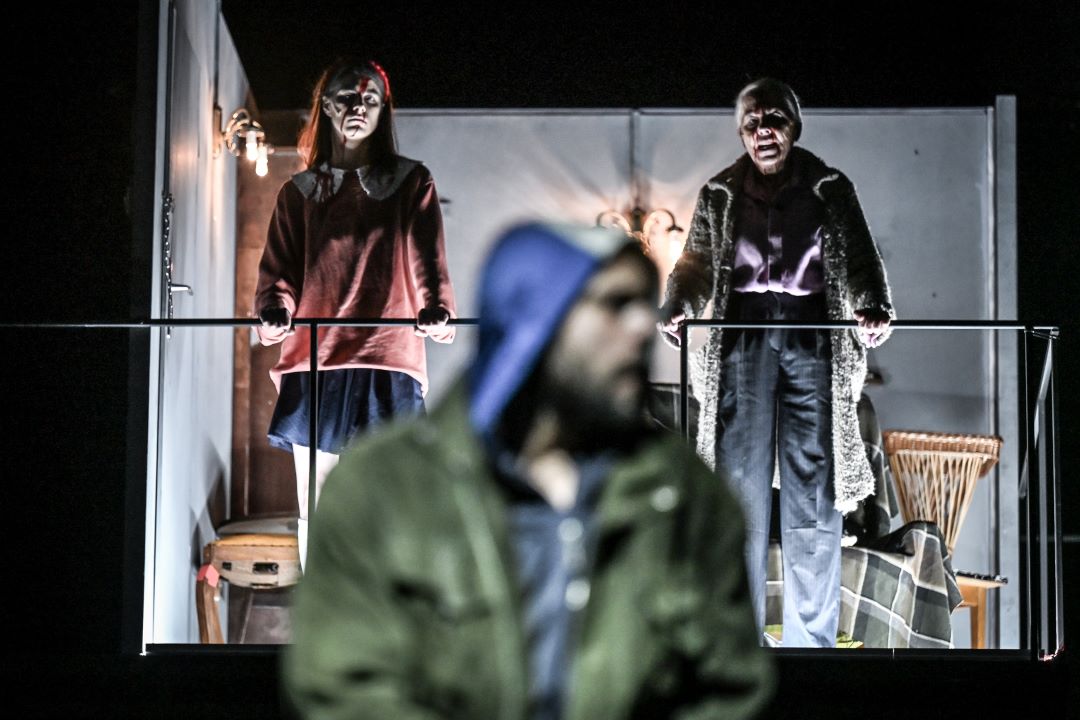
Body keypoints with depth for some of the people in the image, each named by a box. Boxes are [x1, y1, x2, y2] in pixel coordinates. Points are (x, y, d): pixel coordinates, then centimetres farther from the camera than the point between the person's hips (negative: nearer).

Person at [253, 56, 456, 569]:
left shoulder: (411, 182, 11)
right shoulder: (299, 192, 16)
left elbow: (427, 257, -3)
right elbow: (279, 268, 6)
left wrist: (436, 310, -24)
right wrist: (275, 311, -17)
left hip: (386, 359, -2)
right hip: (314, 361, 2)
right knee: (314, 511, 4)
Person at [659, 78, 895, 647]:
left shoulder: (831, 189, 9)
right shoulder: (720, 194, 12)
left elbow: (858, 258, 1)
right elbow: (697, 263, 9)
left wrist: (871, 308, -20)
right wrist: (677, 308, -12)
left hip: (812, 341, -1)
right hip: (743, 340, 1)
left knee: (812, 487, -4)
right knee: (739, 481, -3)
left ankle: (810, 637, 2)